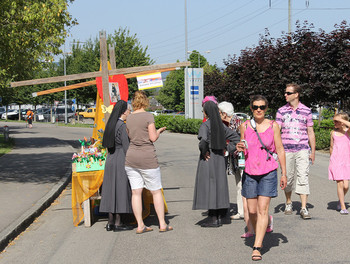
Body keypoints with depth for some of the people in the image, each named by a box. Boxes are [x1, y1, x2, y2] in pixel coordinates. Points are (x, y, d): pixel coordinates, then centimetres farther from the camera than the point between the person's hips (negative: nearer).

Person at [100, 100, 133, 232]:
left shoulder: (111, 124, 11)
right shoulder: (122, 126, -14)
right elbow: (126, 147, -17)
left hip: (110, 160, 8)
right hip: (121, 161, -8)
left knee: (111, 190, 9)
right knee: (121, 191, -3)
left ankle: (110, 222, 11)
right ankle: (117, 223, -1)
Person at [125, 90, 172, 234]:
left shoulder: (129, 118, 6)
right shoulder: (148, 116, -9)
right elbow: (153, 138, -12)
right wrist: (159, 131, 8)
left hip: (131, 157, 5)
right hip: (147, 158, -5)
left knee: (136, 192, 6)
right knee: (156, 191, 6)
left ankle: (140, 225, 9)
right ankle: (162, 224, 10)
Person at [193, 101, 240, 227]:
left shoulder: (205, 125, -13)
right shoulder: (221, 125, 8)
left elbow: (203, 140, -31)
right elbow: (235, 137, 12)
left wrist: (204, 151, -15)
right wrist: (226, 148, 10)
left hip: (208, 159, -7)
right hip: (220, 159, 7)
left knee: (209, 186, -1)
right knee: (219, 185, 12)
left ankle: (213, 218, -1)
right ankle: (219, 217, 17)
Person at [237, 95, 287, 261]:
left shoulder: (273, 126, -1)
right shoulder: (244, 126, 4)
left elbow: (280, 150, 4)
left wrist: (284, 173, 3)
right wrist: (240, 148, -8)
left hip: (268, 172, -2)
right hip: (250, 172, 2)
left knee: (263, 210, -10)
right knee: (252, 211, 5)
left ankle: (257, 247, -10)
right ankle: (259, 235, 34)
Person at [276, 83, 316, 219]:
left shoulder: (306, 111, 6)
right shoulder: (281, 111, 7)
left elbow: (310, 132, 10)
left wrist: (313, 151, 9)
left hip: (302, 150, -1)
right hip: (286, 150, 1)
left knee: (303, 178, -8)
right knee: (288, 178, 8)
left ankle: (304, 208, -8)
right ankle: (288, 203, 28)